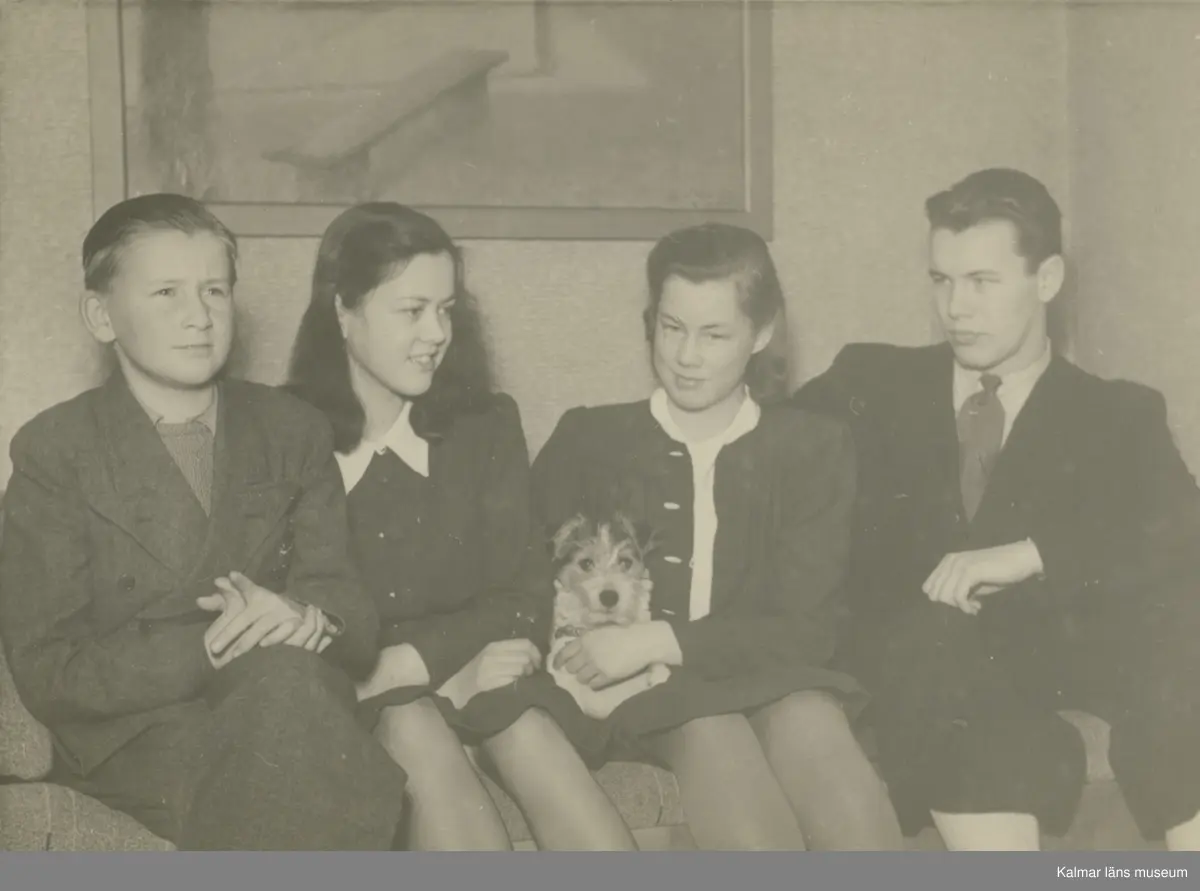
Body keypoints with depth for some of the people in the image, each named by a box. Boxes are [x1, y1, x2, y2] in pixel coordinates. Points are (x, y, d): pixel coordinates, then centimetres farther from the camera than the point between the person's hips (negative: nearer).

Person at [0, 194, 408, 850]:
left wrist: (305, 620, -19)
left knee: (285, 677, -33)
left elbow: (352, 614, 7)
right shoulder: (53, 453, 2)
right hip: (129, 733, -2)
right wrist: (209, 649, -20)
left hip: (293, 699, 3)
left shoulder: (294, 433, 12)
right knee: (279, 677, -33)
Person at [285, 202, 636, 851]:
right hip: (350, 697, -2)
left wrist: (410, 661, -15)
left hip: (471, 677, 2)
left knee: (524, 727, -30)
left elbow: (523, 595, 3)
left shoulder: (483, 426, 11)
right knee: (413, 729, -34)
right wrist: (445, 671, -18)